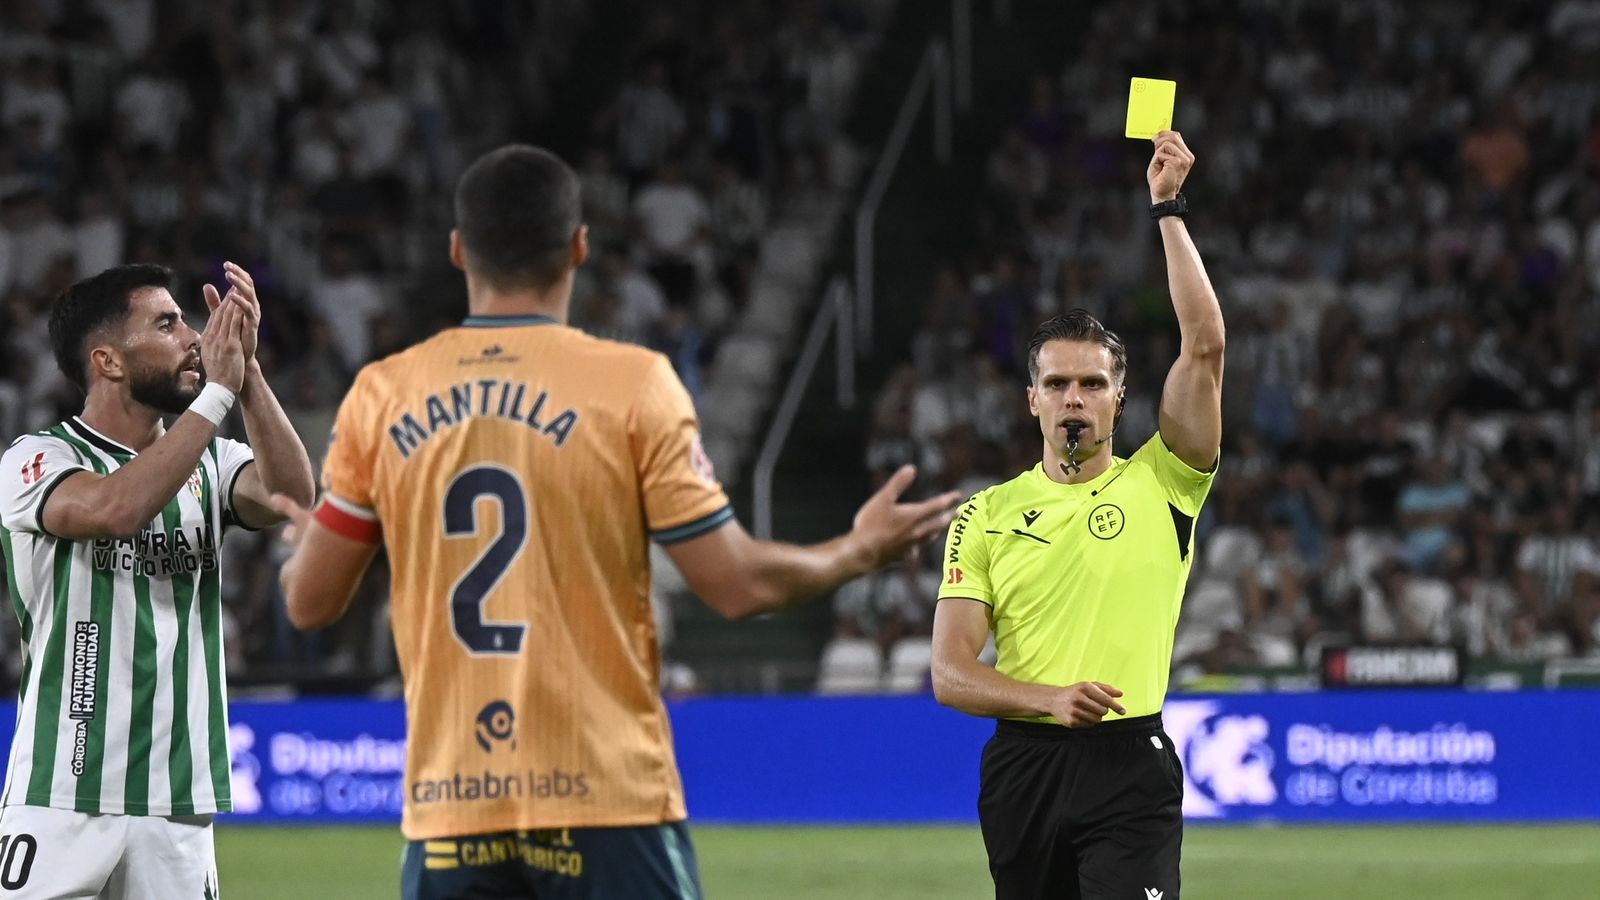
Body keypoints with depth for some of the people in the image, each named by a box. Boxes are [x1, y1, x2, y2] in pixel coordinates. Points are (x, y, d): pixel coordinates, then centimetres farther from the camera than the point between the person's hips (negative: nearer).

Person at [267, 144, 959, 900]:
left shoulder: (382, 395, 4)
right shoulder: (632, 385, -4)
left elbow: (309, 601, 8)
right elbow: (735, 585, -4)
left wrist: (306, 531, 32)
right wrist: (860, 553, 14)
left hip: (448, 811, 3)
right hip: (609, 800, -3)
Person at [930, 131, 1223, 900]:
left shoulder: (1159, 484, 4)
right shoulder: (986, 516, 9)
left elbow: (1204, 346, -8)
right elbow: (949, 672, 3)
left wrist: (1167, 209, -9)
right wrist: (1051, 700, -16)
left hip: (1128, 760, -3)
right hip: (1022, 767, 3)